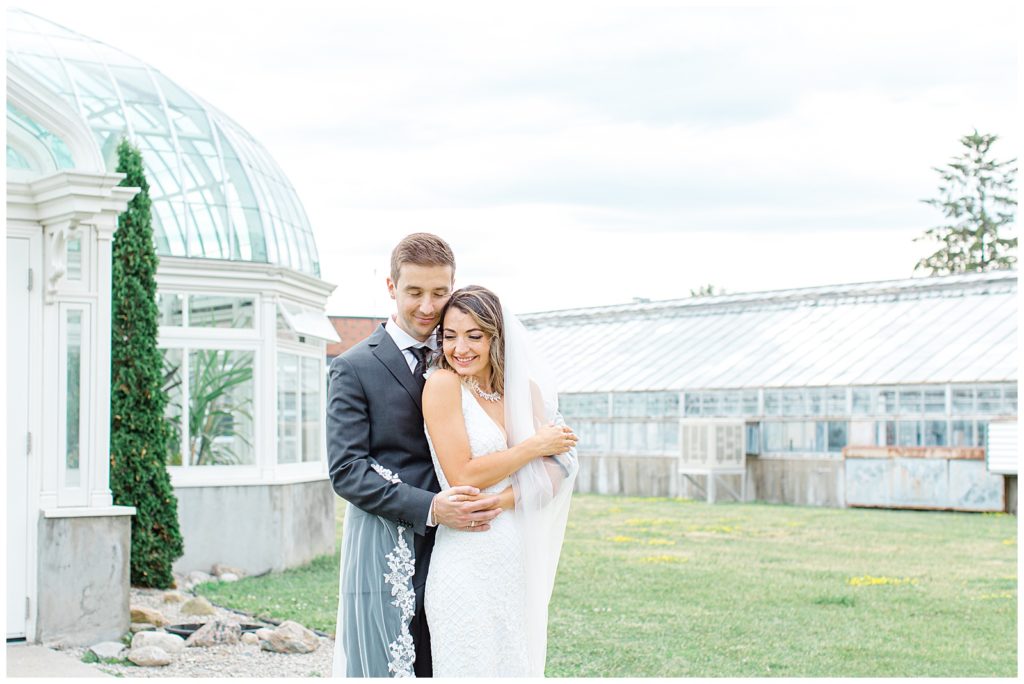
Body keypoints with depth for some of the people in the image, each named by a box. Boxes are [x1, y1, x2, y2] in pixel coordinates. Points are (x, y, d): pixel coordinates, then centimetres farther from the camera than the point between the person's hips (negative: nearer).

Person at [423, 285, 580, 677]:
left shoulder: (525, 388, 8)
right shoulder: (443, 383, -7)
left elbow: (557, 468, -2)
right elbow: (462, 476, -13)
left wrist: (496, 501, -17)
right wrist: (534, 446, -7)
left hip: (524, 565, 5)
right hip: (470, 563, -5)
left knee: (520, 666, 12)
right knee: (472, 669, 0)